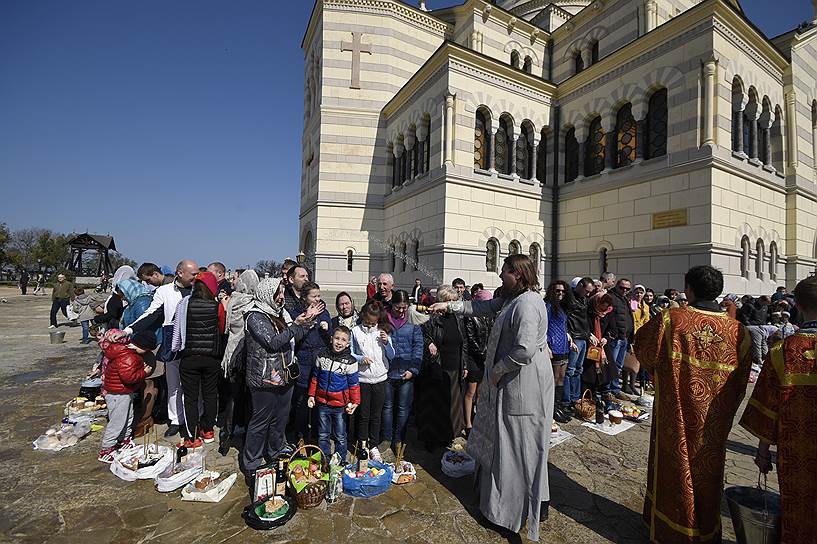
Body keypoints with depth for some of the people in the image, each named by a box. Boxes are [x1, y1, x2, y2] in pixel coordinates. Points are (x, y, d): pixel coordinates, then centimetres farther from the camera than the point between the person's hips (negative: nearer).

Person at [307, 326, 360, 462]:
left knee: (340, 437, 11)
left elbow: (354, 384, -4)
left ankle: (340, 462, 29)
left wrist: (355, 402, -7)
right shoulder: (322, 356, -1)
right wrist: (312, 395, 8)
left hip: (340, 405, -2)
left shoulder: (350, 361, -10)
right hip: (323, 403, 3)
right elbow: (315, 378, 9)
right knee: (323, 435, 15)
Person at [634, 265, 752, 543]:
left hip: (675, 421, -3)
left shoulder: (671, 320, -20)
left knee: (675, 469, 14)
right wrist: (724, 412, 17)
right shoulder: (738, 331, -9)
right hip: (715, 425, 3)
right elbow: (740, 382, 2)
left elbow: (642, 346, -4)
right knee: (707, 473, 21)